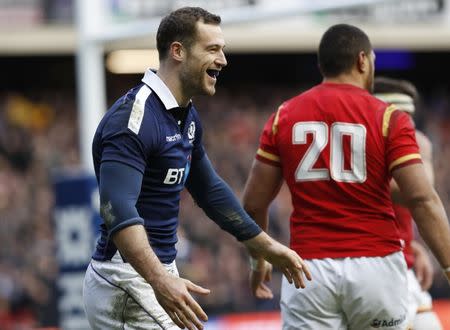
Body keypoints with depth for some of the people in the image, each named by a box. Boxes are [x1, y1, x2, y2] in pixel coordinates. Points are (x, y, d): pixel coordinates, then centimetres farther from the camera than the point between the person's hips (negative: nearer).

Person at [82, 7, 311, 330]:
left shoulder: (186, 116, 10)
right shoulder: (134, 117, -20)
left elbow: (208, 189, 24)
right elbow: (118, 209, -31)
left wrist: (266, 247, 27)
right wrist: (160, 280, -43)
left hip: (158, 274, 10)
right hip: (128, 280, -10)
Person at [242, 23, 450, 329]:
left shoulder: (284, 117, 6)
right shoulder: (389, 118, -2)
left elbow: (253, 203, 9)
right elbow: (423, 200, -10)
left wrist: (260, 259, 24)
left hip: (309, 269, 1)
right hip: (376, 267, -1)